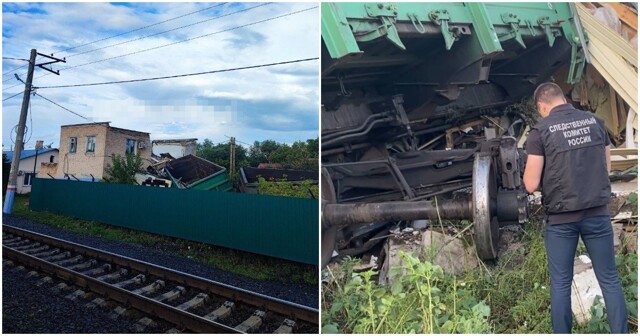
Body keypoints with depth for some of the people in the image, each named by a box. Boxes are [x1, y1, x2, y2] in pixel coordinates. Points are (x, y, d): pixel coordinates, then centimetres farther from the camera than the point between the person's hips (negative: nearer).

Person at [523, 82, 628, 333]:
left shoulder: (540, 131, -9)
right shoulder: (595, 121, 4)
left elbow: (531, 185, -11)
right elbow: (607, 167, 15)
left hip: (560, 219, -3)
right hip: (598, 213, 3)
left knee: (560, 283, 10)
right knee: (609, 279, 14)